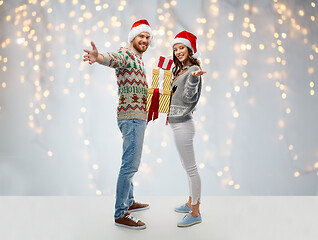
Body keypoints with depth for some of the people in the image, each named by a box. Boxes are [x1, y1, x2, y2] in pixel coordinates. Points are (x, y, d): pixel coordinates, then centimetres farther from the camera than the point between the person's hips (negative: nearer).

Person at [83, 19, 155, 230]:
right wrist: (98, 57, -56)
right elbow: (112, 58, -35)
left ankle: (129, 202, 32)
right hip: (131, 116, -10)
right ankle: (120, 214, -6)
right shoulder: (125, 54, -10)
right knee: (130, 165, -12)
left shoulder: (138, 59, 21)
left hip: (138, 117, 10)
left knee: (130, 163, 19)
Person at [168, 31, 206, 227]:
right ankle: (190, 203, 31)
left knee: (191, 168, -5)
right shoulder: (181, 71, 17)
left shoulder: (194, 70, -11)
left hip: (183, 125, -11)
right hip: (178, 124, 11)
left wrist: (193, 78, -34)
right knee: (189, 167, 18)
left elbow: (188, 97, -21)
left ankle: (195, 213, 2)